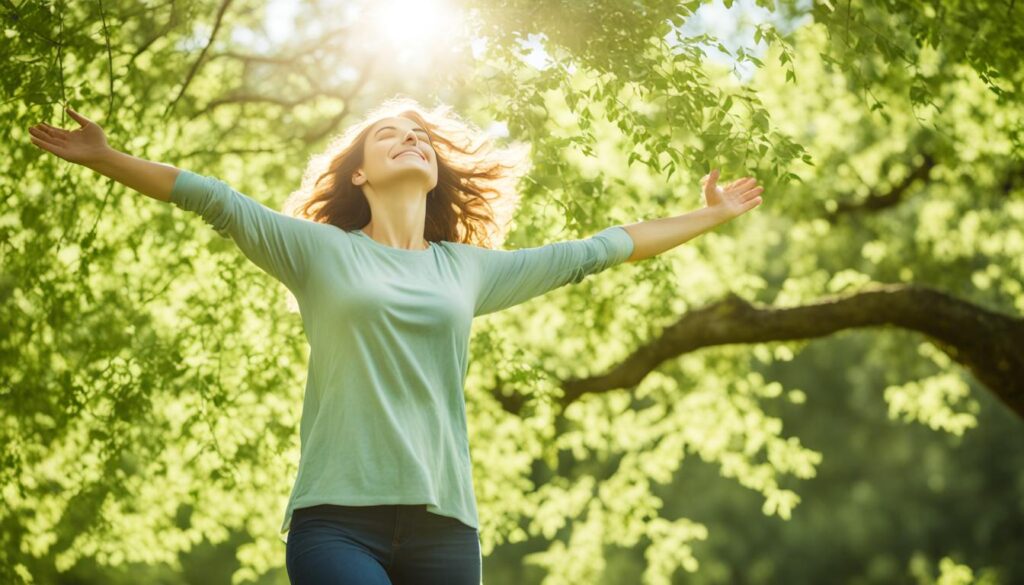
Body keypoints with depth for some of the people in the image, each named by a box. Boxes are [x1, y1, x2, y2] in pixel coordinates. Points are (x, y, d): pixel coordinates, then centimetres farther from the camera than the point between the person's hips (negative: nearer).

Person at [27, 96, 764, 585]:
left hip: (443, 522, 3)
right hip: (337, 517, -3)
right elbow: (214, 199, 4)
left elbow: (594, 251, 25)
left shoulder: (472, 269, 18)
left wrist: (710, 216, 32)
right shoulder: (321, 252, 11)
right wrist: (106, 158, -5)